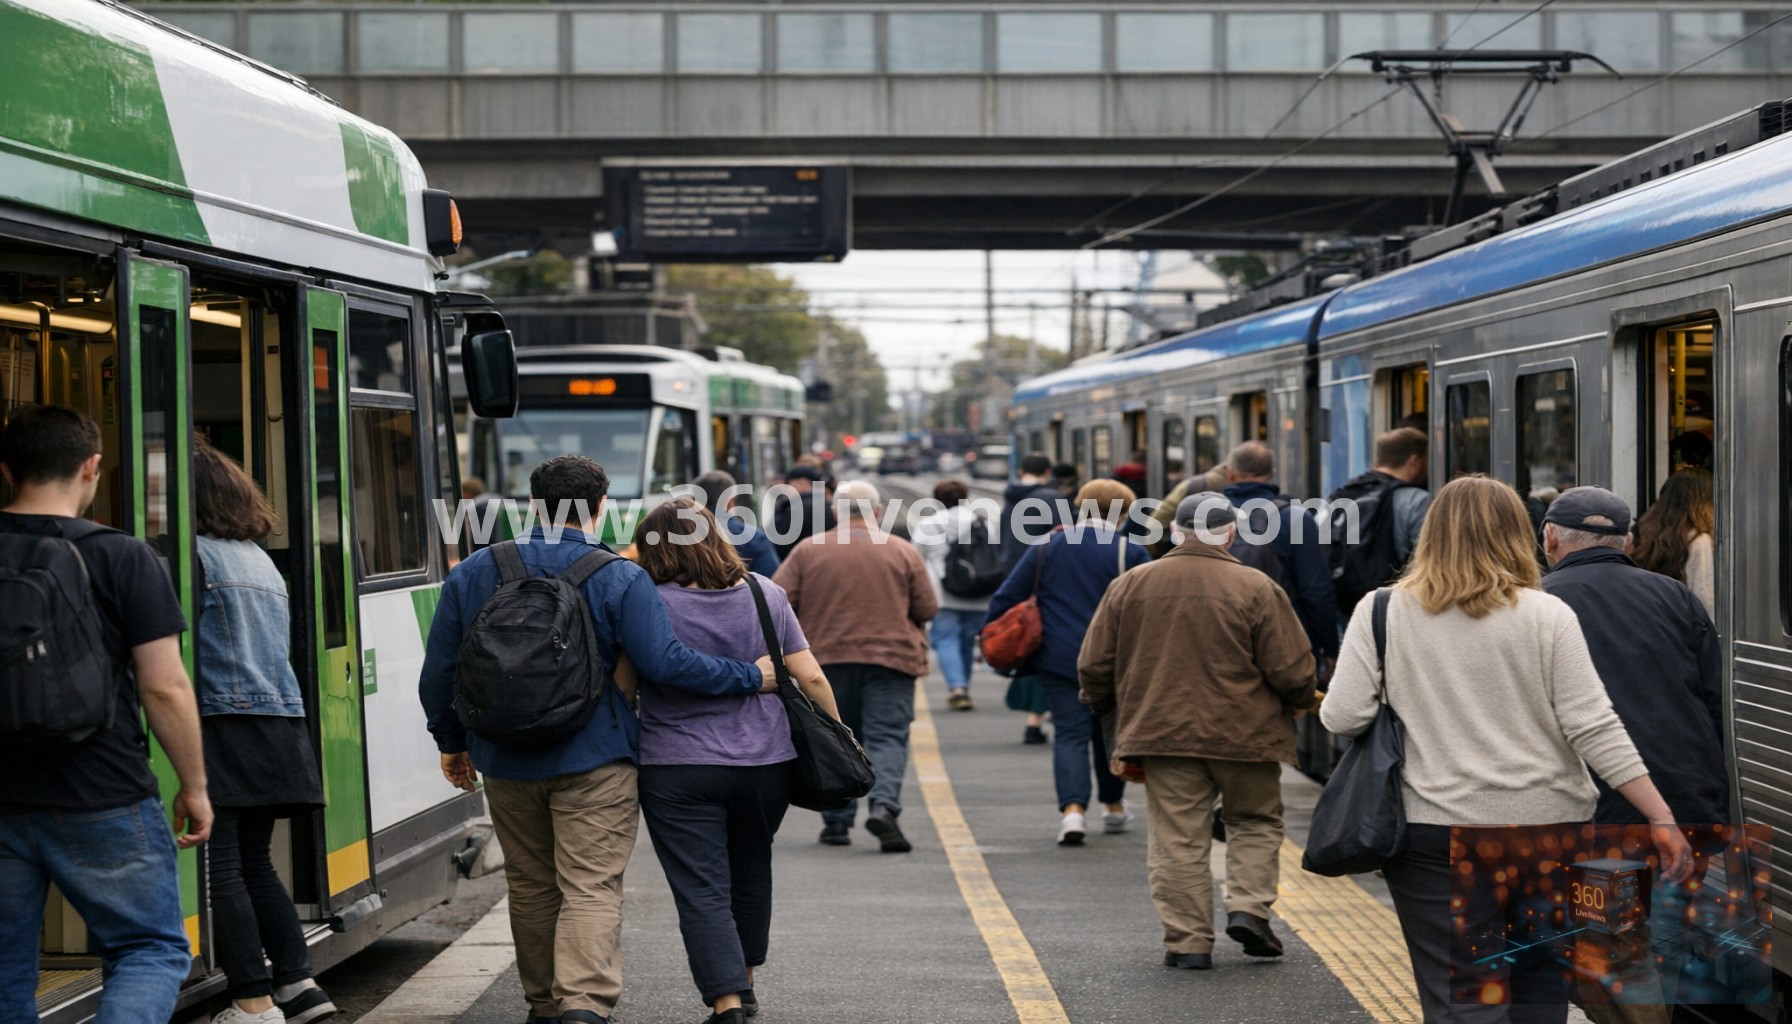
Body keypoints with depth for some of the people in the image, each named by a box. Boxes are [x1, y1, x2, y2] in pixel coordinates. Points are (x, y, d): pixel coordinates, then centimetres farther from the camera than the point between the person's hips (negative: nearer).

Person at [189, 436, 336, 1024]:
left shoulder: (195, 555, -7)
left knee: (220, 869, -5)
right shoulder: (260, 558, 19)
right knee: (255, 864, 16)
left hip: (224, 725, -8)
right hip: (281, 722, 8)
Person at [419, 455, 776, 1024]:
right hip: (593, 762, -4)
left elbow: (439, 672, 7)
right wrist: (750, 677, -6)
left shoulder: (473, 573, 4)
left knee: (531, 887, 17)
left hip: (506, 763, 4)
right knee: (591, 889, -4)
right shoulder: (621, 579, -9)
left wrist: (451, 742, 21)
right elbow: (665, 663, -17)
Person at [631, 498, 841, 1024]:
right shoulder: (764, 593, 2)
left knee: (701, 892, -1)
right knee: (749, 873, 23)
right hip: (766, 764, 5)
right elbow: (810, 676, 3)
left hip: (676, 770, -4)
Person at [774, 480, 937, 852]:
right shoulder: (904, 552, 1)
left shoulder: (808, 551, 1)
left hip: (827, 657, 1)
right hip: (891, 656, -1)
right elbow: (928, 609, 2)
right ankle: (883, 805, -24)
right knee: (888, 737, -2)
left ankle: (836, 822, 13)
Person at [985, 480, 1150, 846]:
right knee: (1108, 731, 17)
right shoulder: (1131, 553, -3)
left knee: (1070, 733, 0)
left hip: (1058, 660, 1)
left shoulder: (1047, 547, 4)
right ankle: (1114, 807, 30)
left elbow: (1007, 596, 4)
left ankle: (1073, 809, -19)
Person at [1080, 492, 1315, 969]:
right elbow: (1292, 671, -6)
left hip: (1160, 732, 2)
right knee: (1256, 822, 17)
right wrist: (1299, 701, 16)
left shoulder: (1129, 586, 2)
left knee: (1178, 840, 6)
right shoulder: (1256, 588, -7)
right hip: (1244, 733, -2)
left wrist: (1104, 706, 26)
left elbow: (1094, 666, 7)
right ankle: (1248, 907, 1)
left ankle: (1188, 941, 6)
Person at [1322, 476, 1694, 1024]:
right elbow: (1595, 730, -7)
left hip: (1437, 837, -1)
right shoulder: (1547, 616, -2)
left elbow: (1342, 718, -7)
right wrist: (1663, 820, -6)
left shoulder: (1381, 612, -2)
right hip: (1549, 822, 2)